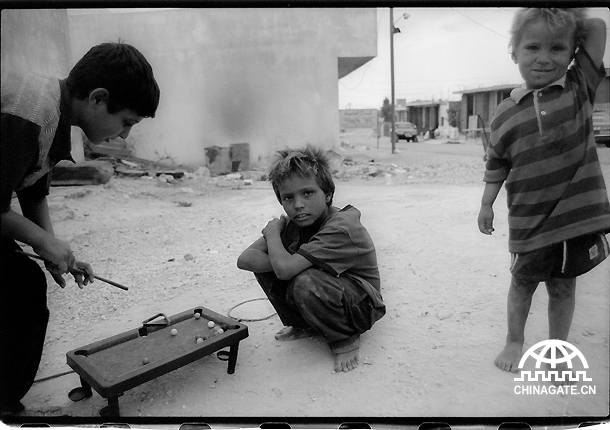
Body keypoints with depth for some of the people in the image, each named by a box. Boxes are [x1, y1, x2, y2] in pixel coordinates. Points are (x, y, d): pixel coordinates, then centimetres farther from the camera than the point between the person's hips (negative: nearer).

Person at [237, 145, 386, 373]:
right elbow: (245, 260, -16)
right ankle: (305, 326, 10)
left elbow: (284, 268, -39)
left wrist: (272, 231, -20)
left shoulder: (342, 228, -31)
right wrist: (290, 262, -29)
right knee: (264, 264, -10)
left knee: (305, 282, -36)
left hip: (362, 306, -7)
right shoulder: (293, 223, -8)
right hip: (321, 290, 7)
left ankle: (346, 339, -7)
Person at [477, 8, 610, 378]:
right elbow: (497, 165, 7)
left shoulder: (580, 87, -1)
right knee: (523, 282, 16)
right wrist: (487, 205, 8)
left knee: (563, 285, 13)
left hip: (579, 215, 0)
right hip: (529, 220, 0)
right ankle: (515, 341, 36)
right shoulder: (506, 113, -1)